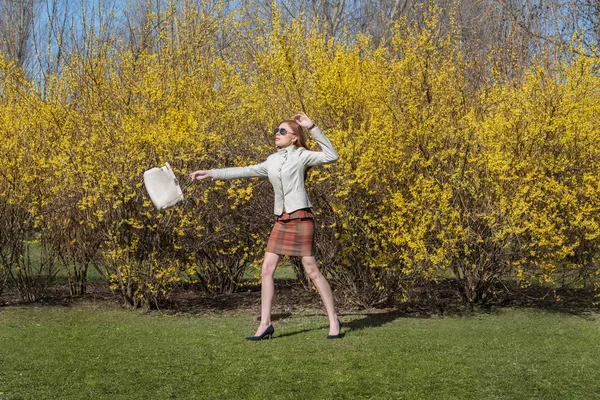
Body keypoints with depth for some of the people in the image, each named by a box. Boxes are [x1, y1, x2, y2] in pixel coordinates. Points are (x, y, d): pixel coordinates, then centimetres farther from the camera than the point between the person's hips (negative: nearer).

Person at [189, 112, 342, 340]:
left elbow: (331, 156, -14)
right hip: (281, 221, 7)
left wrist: (312, 128, -16)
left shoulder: (301, 156, -1)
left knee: (312, 271, -5)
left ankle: (334, 321, 6)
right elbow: (245, 172, 20)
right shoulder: (272, 161, 16)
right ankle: (265, 324, 5)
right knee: (267, 269, 0)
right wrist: (211, 174, 18)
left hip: (300, 218, -7)